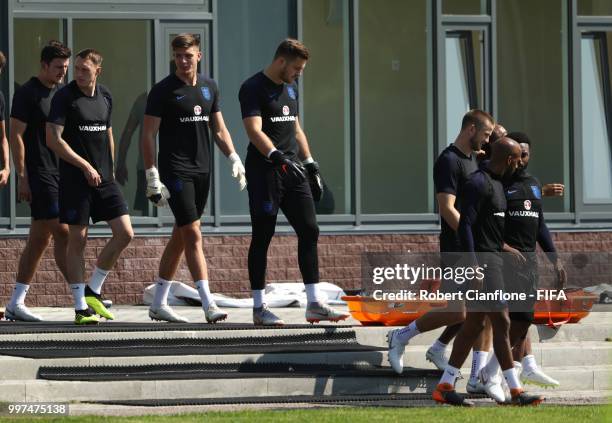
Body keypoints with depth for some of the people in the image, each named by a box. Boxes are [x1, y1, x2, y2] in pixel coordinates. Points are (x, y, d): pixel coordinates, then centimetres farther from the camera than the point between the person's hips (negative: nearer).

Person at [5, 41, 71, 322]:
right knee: (62, 233, -12)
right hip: (39, 174, -8)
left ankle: (16, 304, 11)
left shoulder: (60, 93, 17)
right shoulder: (27, 93, -7)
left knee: (39, 240, 8)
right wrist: (22, 177, -15)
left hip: (60, 173, 8)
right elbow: (16, 135, -10)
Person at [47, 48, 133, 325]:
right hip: (74, 180, -6)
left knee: (125, 233, -2)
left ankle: (93, 291, 12)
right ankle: (81, 307, 4)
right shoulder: (64, 97, -8)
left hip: (103, 178, 6)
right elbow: (53, 139, -13)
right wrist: (85, 166, -15)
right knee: (77, 240, -3)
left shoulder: (105, 97, 11)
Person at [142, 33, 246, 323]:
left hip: (202, 170, 6)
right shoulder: (163, 90, -6)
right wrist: (152, 177, -13)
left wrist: (234, 158, 5)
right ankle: (208, 305, -17)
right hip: (175, 172, -6)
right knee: (192, 234, -12)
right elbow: (148, 135, -7)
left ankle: (159, 304, 19)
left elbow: (219, 129, 19)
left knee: (180, 236, 10)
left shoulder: (209, 87, 12)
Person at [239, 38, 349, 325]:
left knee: (309, 231, 2)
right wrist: (276, 156, -35)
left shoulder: (290, 88, 18)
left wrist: (311, 165, 21)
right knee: (262, 236, -2)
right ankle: (259, 307, 4)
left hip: (293, 172, 8)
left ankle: (313, 304, 5)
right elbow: (254, 130, -21)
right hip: (264, 171, -8)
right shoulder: (254, 88, -9)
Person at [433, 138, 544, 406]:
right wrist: (473, 266, -24)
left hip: (493, 258, 10)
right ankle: (515, 392, -6)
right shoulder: (479, 183, -13)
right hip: (482, 259, -10)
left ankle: (445, 386, 10)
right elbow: (465, 225, -19)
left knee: (474, 324, 9)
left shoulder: (496, 183, 18)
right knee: (501, 323, -8)